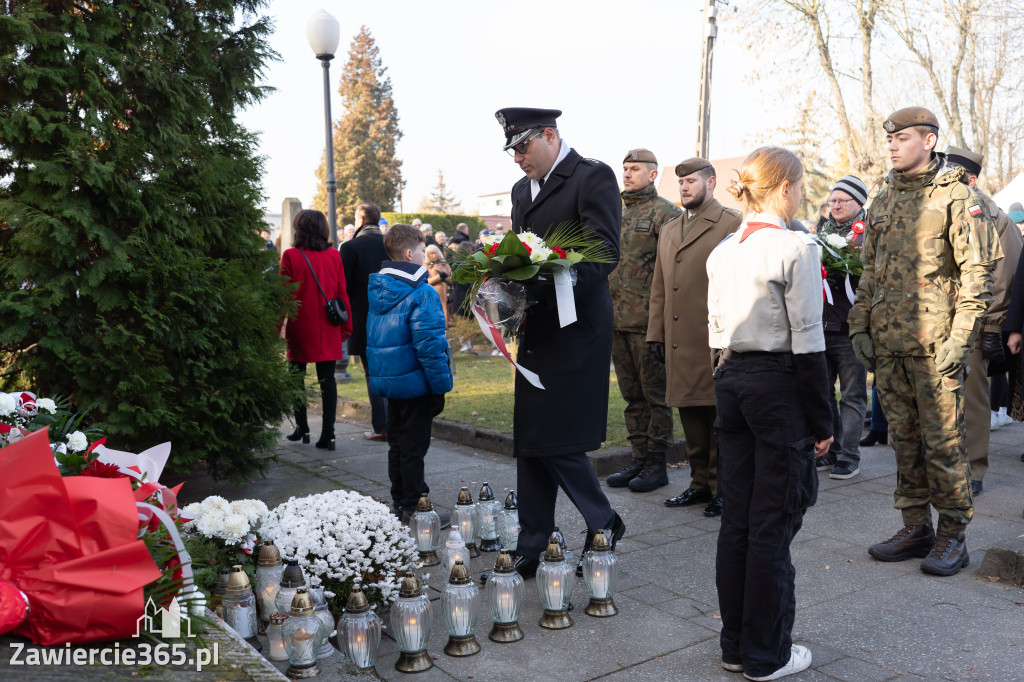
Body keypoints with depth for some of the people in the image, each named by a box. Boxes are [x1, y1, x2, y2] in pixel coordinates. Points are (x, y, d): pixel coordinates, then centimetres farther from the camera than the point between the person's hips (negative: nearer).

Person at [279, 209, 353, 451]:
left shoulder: (291, 256, -7)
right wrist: (346, 326, 11)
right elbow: (342, 293, 4)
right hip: (328, 331, 2)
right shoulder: (334, 256, 1)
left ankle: (302, 428, 19)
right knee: (327, 379, 3)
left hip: (300, 328, -2)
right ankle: (328, 433, 0)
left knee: (297, 377, 14)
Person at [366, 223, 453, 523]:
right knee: (413, 446, 2)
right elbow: (428, 344, -22)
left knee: (397, 443, 18)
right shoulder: (421, 294, -18)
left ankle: (400, 502, 28)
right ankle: (412, 508, 10)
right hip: (414, 381, -8)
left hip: (386, 378, 8)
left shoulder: (377, 289, 7)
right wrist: (440, 386, -15)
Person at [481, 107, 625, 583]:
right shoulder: (522, 190, 19)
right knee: (529, 444, 9)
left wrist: (552, 278, -27)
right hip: (535, 331, 8)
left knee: (555, 441, -8)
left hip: (574, 329, -8)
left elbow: (606, 253, -15)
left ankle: (604, 525, 15)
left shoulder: (593, 177, -6)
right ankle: (531, 549, 19)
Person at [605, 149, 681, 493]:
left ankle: (657, 462, 9)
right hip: (617, 319, 8)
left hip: (647, 320, -7)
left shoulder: (665, 213, -6)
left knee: (655, 393, 1)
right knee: (631, 393, 12)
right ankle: (639, 457, 21)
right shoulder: (617, 215, 18)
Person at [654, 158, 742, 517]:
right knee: (690, 417, 13)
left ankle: (723, 488, 11)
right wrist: (656, 333, 13)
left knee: (719, 417, 0)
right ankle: (700, 483, 24)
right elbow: (659, 288, 20)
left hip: (715, 343, -7)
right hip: (680, 344, 7)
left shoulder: (733, 224, -2)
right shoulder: (669, 231, 19)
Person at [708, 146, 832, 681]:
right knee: (773, 524, 3)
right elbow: (807, 343, -13)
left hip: (731, 382, 7)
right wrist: (821, 421, -7)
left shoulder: (721, 252, 8)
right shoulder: (795, 249, -12)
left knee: (735, 518, 13)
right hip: (779, 385, -7)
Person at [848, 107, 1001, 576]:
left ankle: (953, 536, 11)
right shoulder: (883, 200, 16)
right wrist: (859, 325, 12)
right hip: (887, 343, 6)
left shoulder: (956, 196, -3)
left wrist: (961, 336, -14)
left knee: (942, 440, -1)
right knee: (904, 439, 11)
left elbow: (977, 271, -7)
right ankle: (916, 528, 22)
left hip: (934, 343, -6)